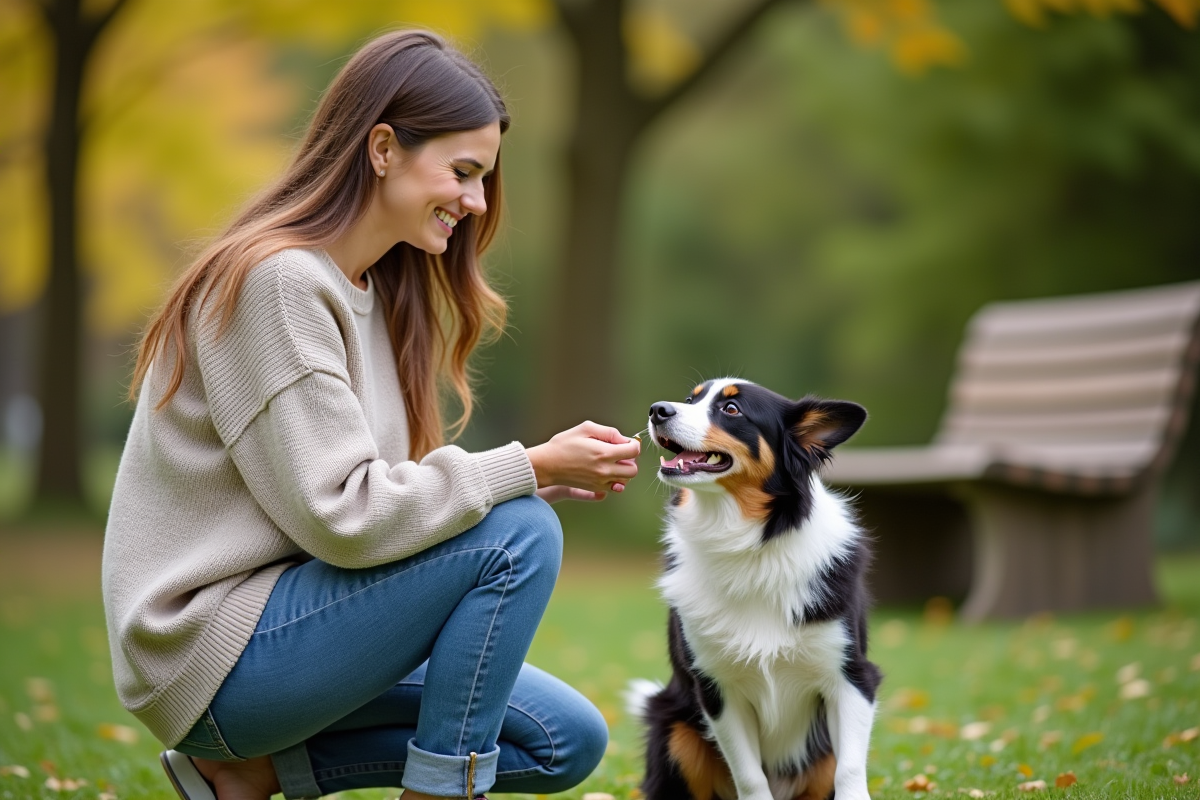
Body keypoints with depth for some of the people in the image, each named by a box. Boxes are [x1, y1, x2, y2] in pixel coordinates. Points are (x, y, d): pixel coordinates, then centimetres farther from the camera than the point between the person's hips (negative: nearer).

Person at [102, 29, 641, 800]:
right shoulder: (279, 281, -18)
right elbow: (341, 517, -23)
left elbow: (387, 494, 10)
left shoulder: (373, 291, 12)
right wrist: (527, 470, -18)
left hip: (280, 629, 10)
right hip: (211, 656, -10)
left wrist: (535, 476, -3)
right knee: (519, 534, -20)